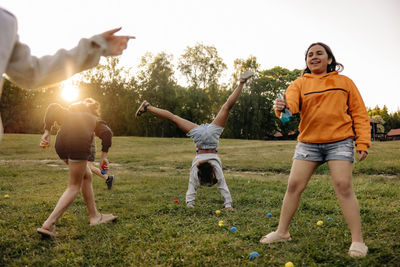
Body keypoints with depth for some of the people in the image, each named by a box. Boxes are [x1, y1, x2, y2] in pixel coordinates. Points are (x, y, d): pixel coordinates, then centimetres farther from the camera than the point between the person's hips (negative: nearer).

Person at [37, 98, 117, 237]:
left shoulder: (69, 113, 34)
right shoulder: (94, 119, 28)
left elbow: (53, 108, 13)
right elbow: (107, 133, 8)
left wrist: (47, 131, 9)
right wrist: (104, 155, 10)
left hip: (61, 142, 5)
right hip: (79, 142, -4)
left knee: (87, 176, 21)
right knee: (74, 186, 5)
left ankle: (94, 216, 28)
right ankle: (48, 225, -6)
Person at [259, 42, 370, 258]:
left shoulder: (344, 82, 8)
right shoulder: (300, 83, 8)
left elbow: (359, 113, 7)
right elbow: (291, 103, -13)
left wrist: (362, 142, -3)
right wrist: (282, 107, -38)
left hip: (339, 141, -1)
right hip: (308, 142, 2)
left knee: (343, 186, -11)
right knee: (294, 185, 0)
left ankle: (357, 241, 2)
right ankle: (282, 232, 15)